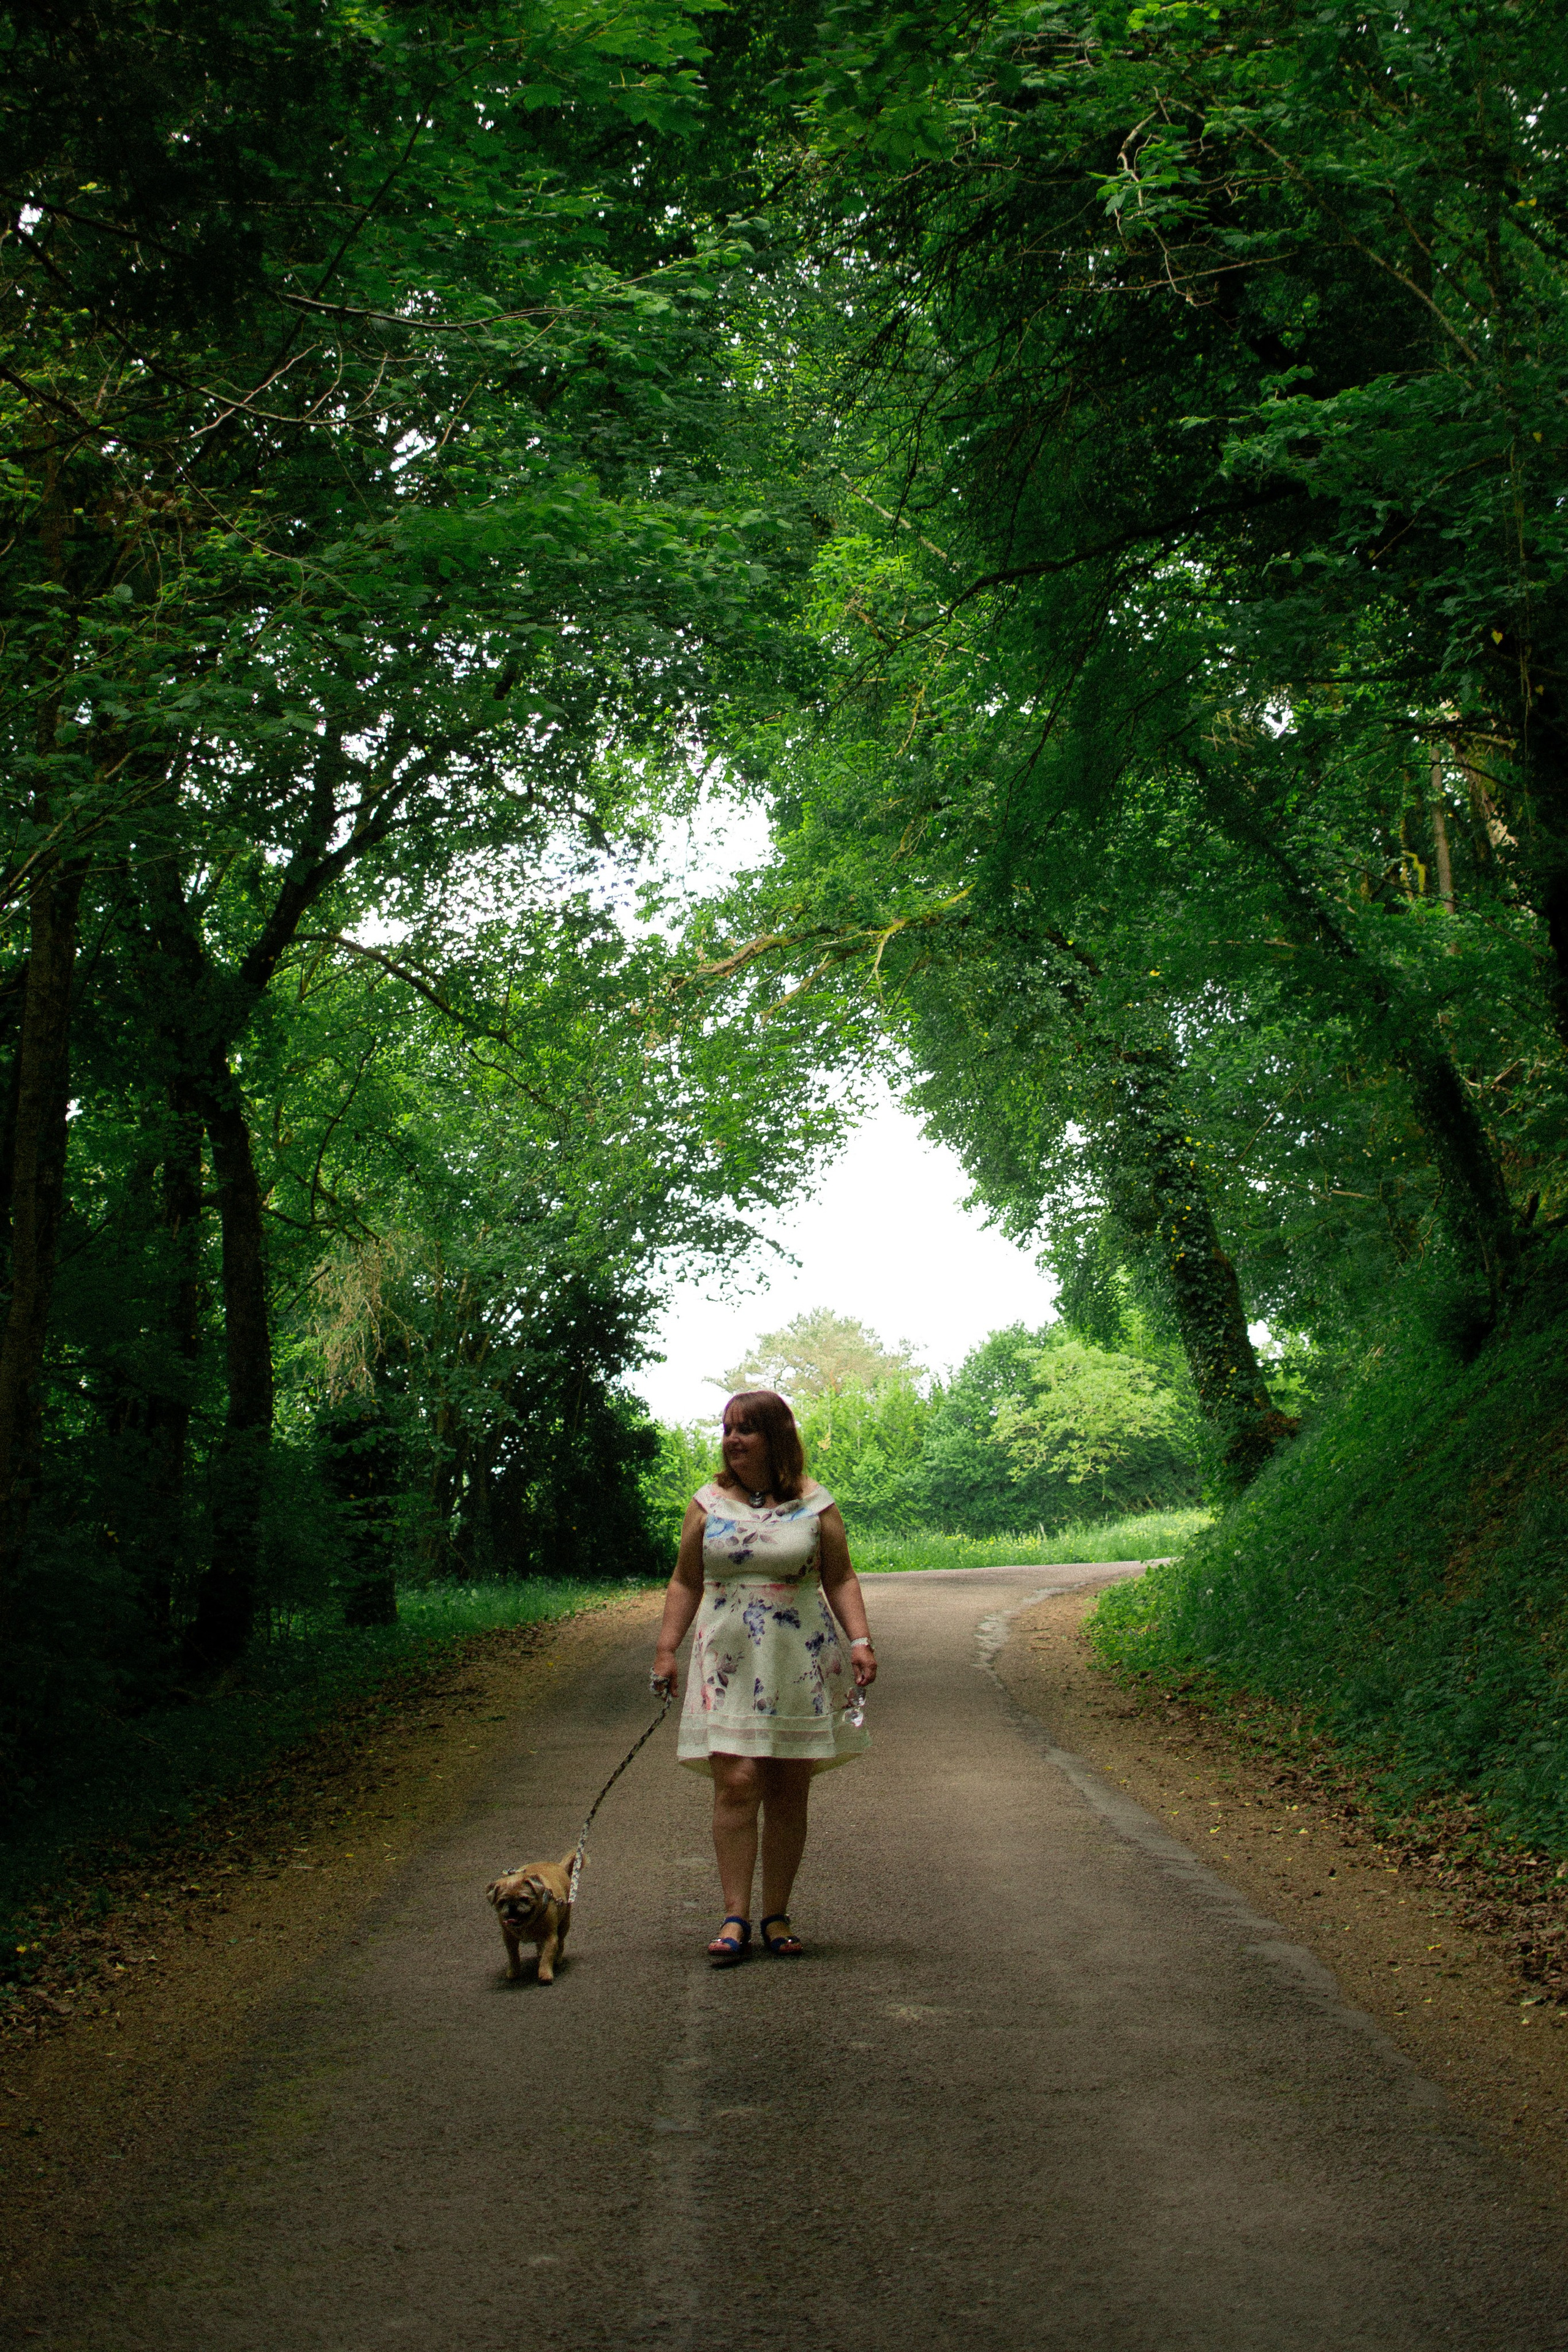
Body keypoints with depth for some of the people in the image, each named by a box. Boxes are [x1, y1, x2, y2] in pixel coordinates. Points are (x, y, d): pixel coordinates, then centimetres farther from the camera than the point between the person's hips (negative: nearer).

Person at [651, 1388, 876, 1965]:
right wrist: (666, 1650, 3)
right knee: (736, 1784, -11)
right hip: (729, 1660, 0)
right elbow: (686, 1583, 11)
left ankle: (777, 1917, 13)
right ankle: (735, 1918, -6)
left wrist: (860, 1641, -6)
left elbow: (841, 1579, 7)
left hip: (800, 1663, 0)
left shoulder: (815, 1504, 5)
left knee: (788, 1792, 3)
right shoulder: (708, 1503, 8)